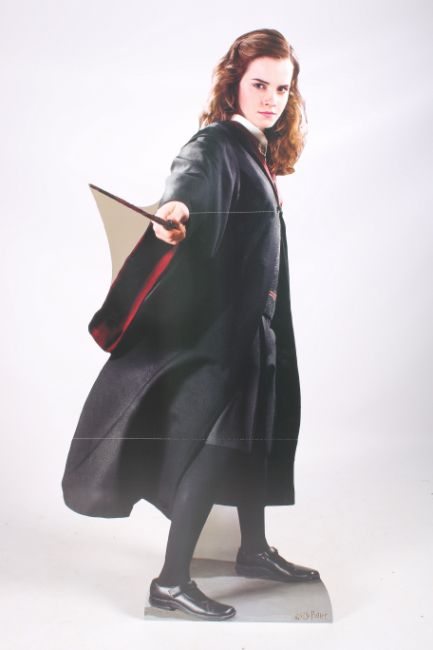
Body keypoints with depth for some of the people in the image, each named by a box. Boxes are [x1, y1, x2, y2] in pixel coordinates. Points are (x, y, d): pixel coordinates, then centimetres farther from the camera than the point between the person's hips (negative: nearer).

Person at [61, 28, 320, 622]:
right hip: (216, 322, -9)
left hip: (253, 319, 9)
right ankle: (171, 580, 6)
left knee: (258, 433, 16)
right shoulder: (216, 143, -14)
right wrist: (174, 209, -58)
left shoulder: (258, 152, 12)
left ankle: (254, 551, 33)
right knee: (216, 443, -7)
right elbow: (189, 175, -37)